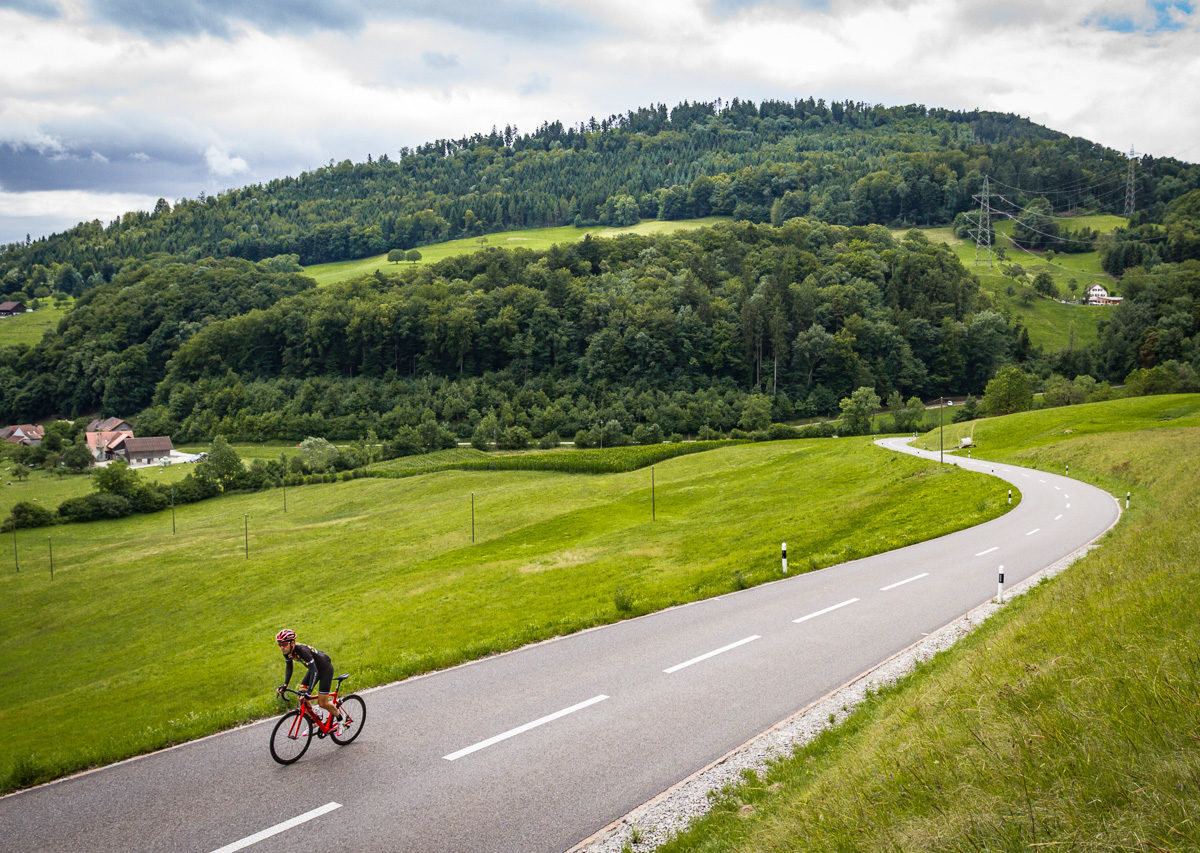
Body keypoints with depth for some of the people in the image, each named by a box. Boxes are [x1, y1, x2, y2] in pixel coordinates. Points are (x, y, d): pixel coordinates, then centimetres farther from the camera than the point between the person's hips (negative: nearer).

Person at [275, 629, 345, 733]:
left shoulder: (302, 650, -36)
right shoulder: (287, 652, -13)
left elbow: (314, 671, -39)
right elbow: (289, 669, 2)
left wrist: (309, 691, -45)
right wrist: (285, 685, -11)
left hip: (325, 668, -8)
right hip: (314, 668, 8)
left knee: (322, 703, -6)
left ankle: (339, 718, 19)